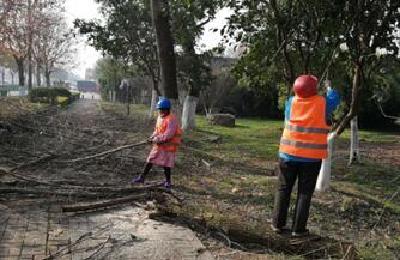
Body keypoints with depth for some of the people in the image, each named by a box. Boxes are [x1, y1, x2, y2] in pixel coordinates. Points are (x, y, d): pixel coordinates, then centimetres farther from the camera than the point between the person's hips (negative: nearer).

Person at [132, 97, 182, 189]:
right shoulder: (160, 117, 7)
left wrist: (157, 139, -22)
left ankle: (167, 181, 22)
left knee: (166, 164, 3)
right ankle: (142, 177, 21)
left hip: (168, 145, -7)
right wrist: (152, 137, -3)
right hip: (158, 144, 8)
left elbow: (168, 134, -25)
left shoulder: (172, 119, -19)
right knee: (150, 160, 10)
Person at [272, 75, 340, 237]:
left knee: (283, 189, 11)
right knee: (304, 193, 6)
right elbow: (335, 99, 17)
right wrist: (329, 87, 37)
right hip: (312, 157, -1)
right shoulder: (323, 103, -5)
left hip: (289, 154, 2)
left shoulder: (290, 102, -2)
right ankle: (298, 229, 9)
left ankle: (278, 224, 15)